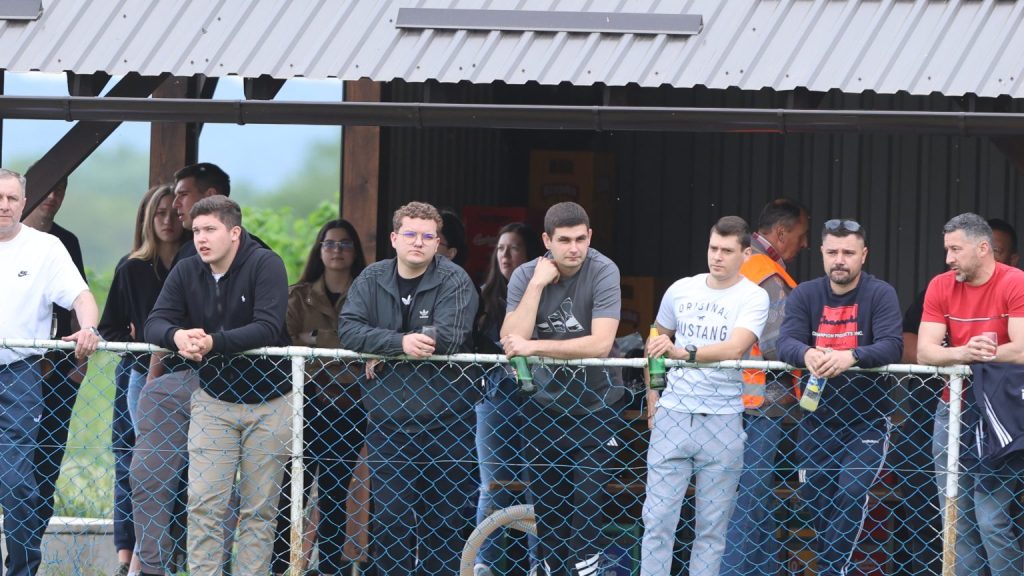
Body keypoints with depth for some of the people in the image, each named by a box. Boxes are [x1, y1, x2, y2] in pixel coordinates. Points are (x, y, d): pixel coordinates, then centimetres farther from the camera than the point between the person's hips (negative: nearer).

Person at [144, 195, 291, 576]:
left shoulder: (265, 265, -15)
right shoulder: (186, 273, -2)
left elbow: (268, 329, -26)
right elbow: (154, 324, -8)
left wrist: (213, 342, -37)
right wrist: (176, 336, -31)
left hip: (268, 403, -3)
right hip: (212, 401, 3)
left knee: (260, 508, 4)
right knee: (204, 504, -4)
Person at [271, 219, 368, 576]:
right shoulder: (299, 296, 11)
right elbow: (285, 342, -1)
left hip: (348, 408, 0)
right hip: (306, 402, 0)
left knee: (334, 491, 4)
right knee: (292, 487, -5)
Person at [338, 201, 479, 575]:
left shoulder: (455, 281, -5)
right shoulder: (371, 279, 5)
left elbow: (448, 337, -19)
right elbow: (348, 329, -8)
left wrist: (381, 353, -13)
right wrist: (400, 342, -24)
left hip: (445, 421, -2)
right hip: (386, 420, 2)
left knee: (446, 520, 4)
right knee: (389, 519, 4)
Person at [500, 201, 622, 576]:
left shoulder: (602, 272, -16)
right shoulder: (525, 276, -7)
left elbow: (601, 343, -27)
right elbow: (510, 342, -18)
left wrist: (533, 346, -29)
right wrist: (537, 284, -23)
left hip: (594, 407, -4)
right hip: (543, 405, 4)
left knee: (586, 509, -10)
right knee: (545, 506, 12)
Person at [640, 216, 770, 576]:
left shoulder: (754, 297, -5)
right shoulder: (680, 290, 7)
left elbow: (735, 348, -22)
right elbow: (657, 343, 21)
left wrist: (683, 353, -34)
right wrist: (652, 395, 9)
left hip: (722, 421, -3)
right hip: (672, 414, 3)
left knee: (712, 526, 4)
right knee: (658, 517, -2)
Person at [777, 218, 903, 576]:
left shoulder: (881, 295, -7)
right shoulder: (804, 296, 2)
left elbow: (892, 346, -22)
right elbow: (786, 343, -13)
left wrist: (851, 356, -41)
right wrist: (807, 354, -37)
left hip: (866, 420, -4)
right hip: (816, 420, 4)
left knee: (851, 494, -17)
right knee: (814, 497, 8)